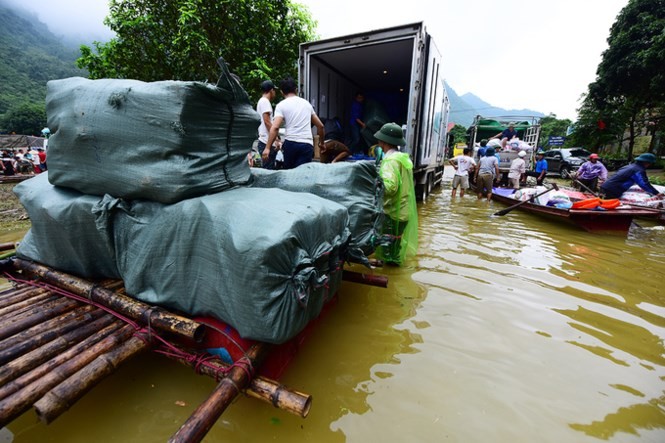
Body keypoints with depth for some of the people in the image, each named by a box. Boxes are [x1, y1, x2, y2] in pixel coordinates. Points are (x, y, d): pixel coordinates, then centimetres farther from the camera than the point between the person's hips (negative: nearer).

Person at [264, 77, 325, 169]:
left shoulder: (281, 105, 3)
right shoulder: (306, 103, 16)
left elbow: (275, 127, -12)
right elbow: (320, 125, 20)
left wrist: (267, 148, -11)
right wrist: (321, 142, 33)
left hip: (290, 143, -2)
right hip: (307, 144, 2)